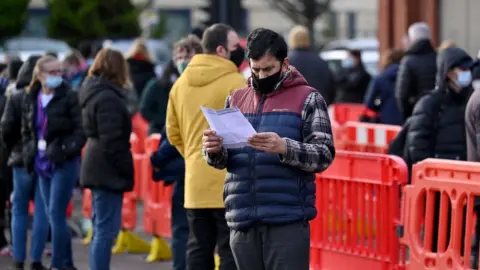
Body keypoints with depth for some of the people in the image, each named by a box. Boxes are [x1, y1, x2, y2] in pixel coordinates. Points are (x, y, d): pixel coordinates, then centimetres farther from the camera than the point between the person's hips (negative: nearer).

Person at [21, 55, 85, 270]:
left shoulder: (69, 98, -7)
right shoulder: (30, 99, 9)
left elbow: (81, 131, -9)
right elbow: (26, 131, 19)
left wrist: (65, 149, -22)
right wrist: (28, 154, 6)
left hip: (64, 164, -6)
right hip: (43, 164, 6)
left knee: (56, 214, -10)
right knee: (53, 216, 9)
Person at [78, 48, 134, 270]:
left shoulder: (94, 93, 14)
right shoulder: (108, 98, -16)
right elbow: (112, 141, -20)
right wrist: (125, 169, -14)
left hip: (96, 167, 10)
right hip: (108, 169, -10)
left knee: (101, 229, 15)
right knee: (106, 229, -9)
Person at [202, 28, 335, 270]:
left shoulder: (307, 99, 2)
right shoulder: (236, 100, 15)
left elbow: (324, 155, -6)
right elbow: (221, 160, 15)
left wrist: (284, 148, -24)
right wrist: (214, 150, -10)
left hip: (287, 222, -5)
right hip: (243, 223, 5)